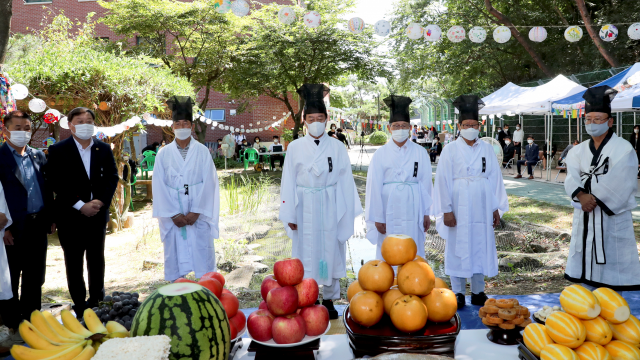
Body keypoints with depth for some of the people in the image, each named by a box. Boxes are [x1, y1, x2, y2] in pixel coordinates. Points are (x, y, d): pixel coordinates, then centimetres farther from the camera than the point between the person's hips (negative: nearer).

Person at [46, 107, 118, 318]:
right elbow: (55, 182, -9)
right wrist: (80, 205, -15)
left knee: (97, 260, 11)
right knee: (74, 261, 6)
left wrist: (100, 201, -12)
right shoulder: (58, 150, -3)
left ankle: (97, 301, 23)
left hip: (98, 213, 3)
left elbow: (112, 177, 4)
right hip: (70, 215, -2)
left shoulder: (104, 149, 6)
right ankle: (79, 305, 15)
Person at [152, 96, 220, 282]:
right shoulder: (164, 153, 4)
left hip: (199, 214, -1)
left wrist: (196, 211, -9)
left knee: (203, 255, 1)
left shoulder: (202, 151, 2)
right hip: (173, 215, 1)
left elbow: (208, 182, -2)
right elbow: (159, 186, 1)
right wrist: (174, 215, -6)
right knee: (174, 255, 4)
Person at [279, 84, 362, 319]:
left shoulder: (337, 147, 0)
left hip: (330, 208, 1)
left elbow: (345, 181, 3)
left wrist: (347, 212, 1)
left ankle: (329, 300, 23)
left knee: (330, 252, 8)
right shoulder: (295, 147, 0)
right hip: (305, 209, 0)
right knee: (306, 254, 5)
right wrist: (289, 214, 0)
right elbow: (288, 182, 2)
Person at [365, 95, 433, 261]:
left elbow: (426, 184, 5)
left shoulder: (420, 153, 4)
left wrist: (427, 213, 3)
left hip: (412, 211, 1)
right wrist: (377, 217, -3)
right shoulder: (381, 154, 0)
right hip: (389, 211, -1)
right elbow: (374, 187, -1)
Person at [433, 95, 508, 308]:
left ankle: (478, 293, 19)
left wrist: (496, 208, 4)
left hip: (482, 206, 3)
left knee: (481, 246, 7)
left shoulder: (487, 149, 7)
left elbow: (495, 178, 7)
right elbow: (443, 180, -4)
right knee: (458, 247, 1)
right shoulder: (450, 150, -1)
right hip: (459, 206, -3)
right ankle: (458, 293, 12)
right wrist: (447, 210, -9)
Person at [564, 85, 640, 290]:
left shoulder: (624, 149, -6)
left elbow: (618, 183, -15)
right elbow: (571, 179, -3)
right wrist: (581, 195, -22)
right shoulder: (578, 151, 9)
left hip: (612, 218, -5)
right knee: (586, 269, 12)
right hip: (584, 218, 5)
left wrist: (593, 199, -16)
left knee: (613, 271, -2)